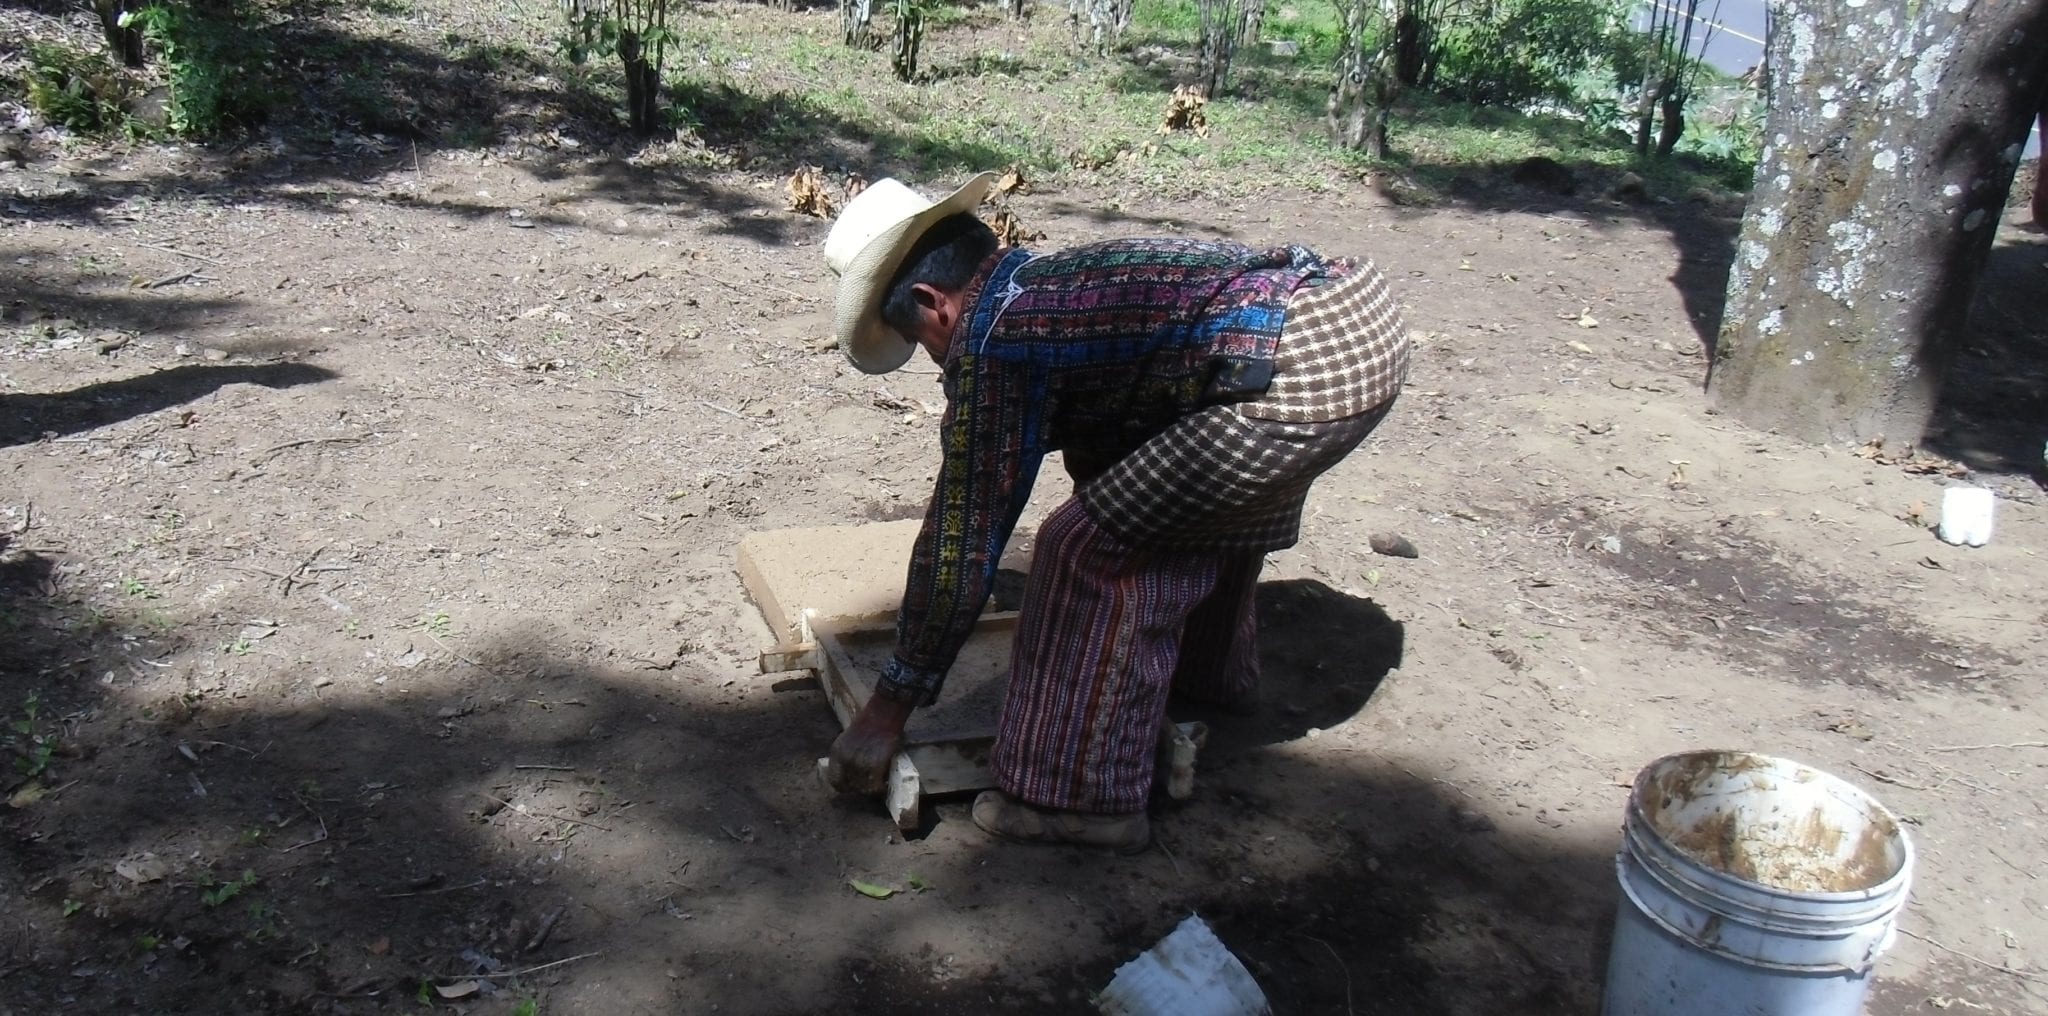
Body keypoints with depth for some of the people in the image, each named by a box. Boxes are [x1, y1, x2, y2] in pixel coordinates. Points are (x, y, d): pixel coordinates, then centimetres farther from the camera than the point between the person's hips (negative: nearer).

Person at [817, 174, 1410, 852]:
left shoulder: (990, 340, -3)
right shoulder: (1052, 280, 23)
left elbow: (963, 539, -2)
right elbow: (1099, 451, 40)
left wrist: (889, 708, 7)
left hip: (1302, 371, -10)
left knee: (1092, 550, 0)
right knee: (1210, 500, 33)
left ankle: (1079, 797, 9)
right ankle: (1212, 673, 53)